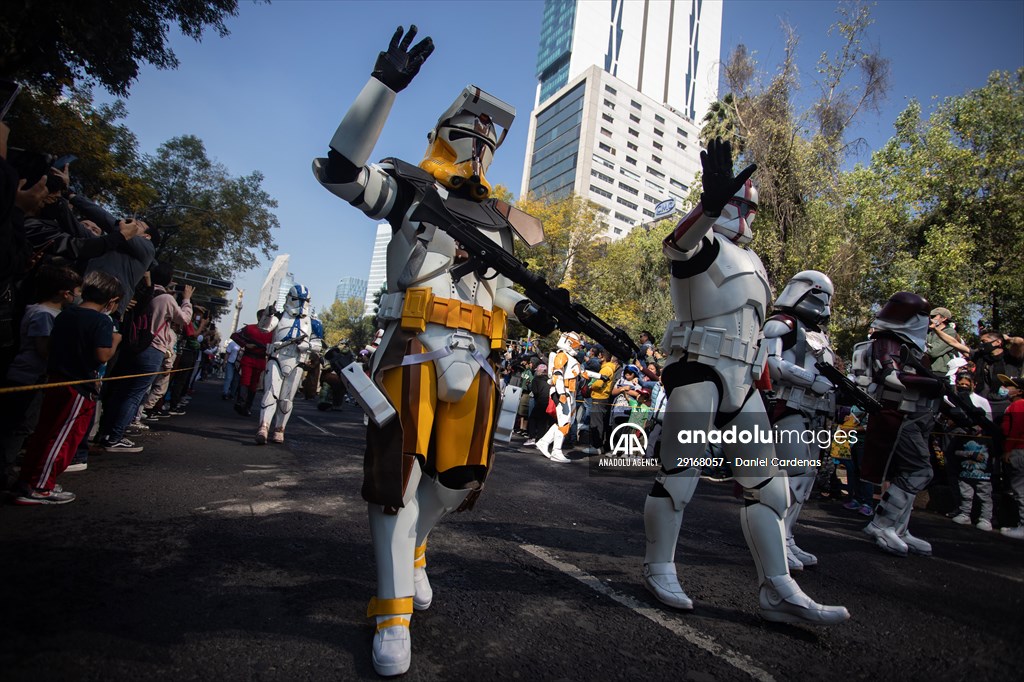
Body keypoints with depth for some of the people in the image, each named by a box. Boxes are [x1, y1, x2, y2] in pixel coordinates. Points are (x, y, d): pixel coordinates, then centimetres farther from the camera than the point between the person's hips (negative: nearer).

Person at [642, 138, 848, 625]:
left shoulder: (749, 261, 25)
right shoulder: (700, 246, -3)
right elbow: (679, 241, -30)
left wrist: (761, 376, 28)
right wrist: (713, 201, -50)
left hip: (741, 380, 9)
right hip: (698, 371, -9)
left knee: (766, 482, 6)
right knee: (679, 473, -4)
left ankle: (778, 592, 13)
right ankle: (659, 569, 13)